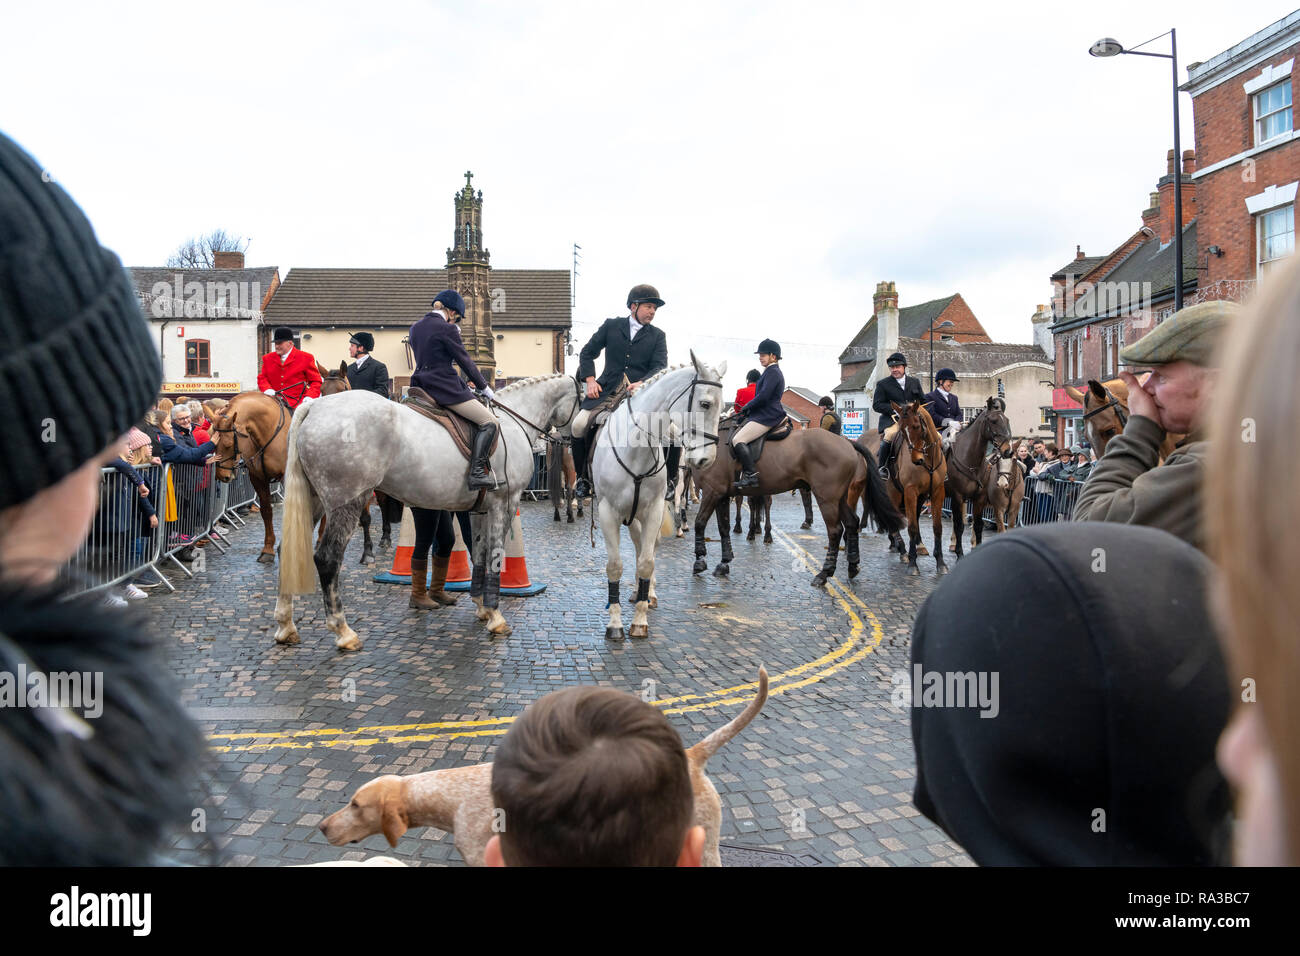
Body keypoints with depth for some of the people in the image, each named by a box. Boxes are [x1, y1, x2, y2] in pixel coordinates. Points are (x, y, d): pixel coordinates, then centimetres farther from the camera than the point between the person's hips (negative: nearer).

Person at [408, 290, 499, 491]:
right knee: (489, 422, -5)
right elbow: (465, 361, -4)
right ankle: (477, 472, -16)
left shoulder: (415, 328, 14)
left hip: (421, 388, 9)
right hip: (445, 389, -8)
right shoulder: (447, 329, -10)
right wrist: (484, 387, 8)